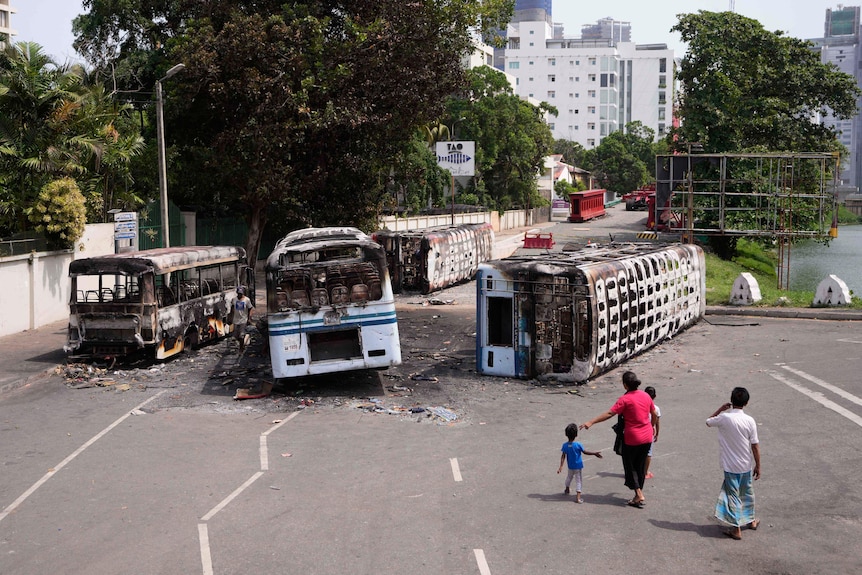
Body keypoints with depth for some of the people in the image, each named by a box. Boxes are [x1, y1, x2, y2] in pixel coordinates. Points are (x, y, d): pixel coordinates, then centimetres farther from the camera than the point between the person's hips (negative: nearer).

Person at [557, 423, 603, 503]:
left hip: (570, 466, 3)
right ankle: (578, 497, -5)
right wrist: (595, 453, 0)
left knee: (569, 477, 28)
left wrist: (561, 467, -13)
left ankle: (567, 489, 50)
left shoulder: (565, 445, -13)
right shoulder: (578, 445, -20)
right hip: (578, 466, -3)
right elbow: (585, 452, -10)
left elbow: (563, 456, -14)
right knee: (578, 481, 1)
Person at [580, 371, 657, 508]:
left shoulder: (625, 399, -16)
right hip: (647, 438, 6)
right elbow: (654, 414, 13)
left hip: (632, 438, -6)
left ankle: (639, 495, 2)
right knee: (641, 466, 15)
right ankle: (639, 495, 21)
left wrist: (591, 422, -23)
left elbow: (609, 414, -22)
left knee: (629, 466, 7)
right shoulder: (646, 396, 3)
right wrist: (651, 427, 31)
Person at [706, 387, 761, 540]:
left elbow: (708, 422, 6)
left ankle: (736, 529, 5)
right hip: (746, 465, 3)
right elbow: (755, 446, -7)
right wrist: (758, 466, 2)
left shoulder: (724, 418, -16)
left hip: (730, 466, -3)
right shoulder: (750, 421, -11)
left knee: (732, 495, 5)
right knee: (747, 492, 22)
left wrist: (721, 409, 9)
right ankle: (751, 520, 39)